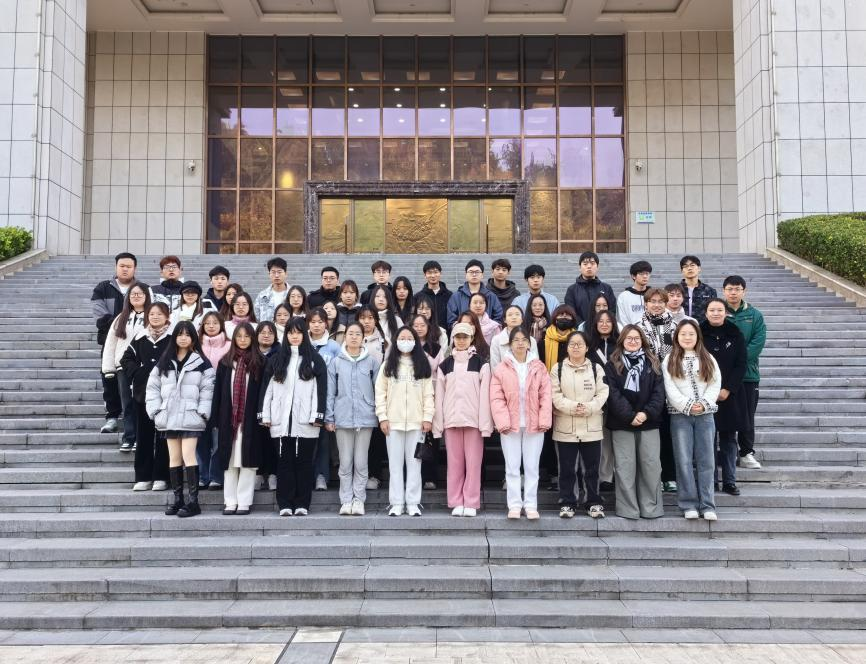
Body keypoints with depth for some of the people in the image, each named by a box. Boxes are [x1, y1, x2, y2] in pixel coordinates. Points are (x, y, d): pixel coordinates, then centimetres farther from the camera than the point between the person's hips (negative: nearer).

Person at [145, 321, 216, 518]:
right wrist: (155, 411, 2)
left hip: (190, 418, -4)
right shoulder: (164, 362, 12)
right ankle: (178, 499, 15)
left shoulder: (202, 363, 1)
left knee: (188, 456, -10)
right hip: (169, 417, 4)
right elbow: (152, 387, 11)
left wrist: (202, 412, -11)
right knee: (174, 458, 8)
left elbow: (207, 390, -3)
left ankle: (193, 501, -6)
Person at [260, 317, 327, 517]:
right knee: (284, 463, 5)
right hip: (281, 421, 2)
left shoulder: (315, 360, 6)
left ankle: (302, 504, 8)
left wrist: (317, 416, -8)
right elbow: (267, 389, 11)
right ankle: (285, 504, 9)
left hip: (305, 422, -2)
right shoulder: (277, 360, 14)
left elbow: (320, 390, 0)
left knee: (304, 462, 2)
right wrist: (265, 415, 3)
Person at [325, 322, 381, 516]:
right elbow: (330, 392, 5)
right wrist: (329, 418, 1)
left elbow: (378, 390, 5)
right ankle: (346, 500, 13)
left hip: (365, 418, -1)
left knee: (361, 463, 4)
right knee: (345, 463, 6)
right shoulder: (336, 362, 5)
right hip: (343, 418, 1)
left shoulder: (372, 362, 3)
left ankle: (359, 500, 12)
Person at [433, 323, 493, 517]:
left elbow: (484, 395, -2)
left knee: (473, 462, -1)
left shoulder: (481, 364, 3)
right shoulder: (444, 365, 10)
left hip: (473, 419, -2)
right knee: (454, 462, 5)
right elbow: (439, 396, 8)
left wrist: (485, 423, -9)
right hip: (451, 419, 2)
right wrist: (438, 423, 1)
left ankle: (471, 503, 6)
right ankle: (456, 503, 11)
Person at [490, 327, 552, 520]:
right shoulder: (501, 368, -1)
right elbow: (496, 398, -4)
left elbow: (545, 395, 0)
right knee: (512, 467, 6)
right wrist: (503, 422, -13)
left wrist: (544, 421, -9)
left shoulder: (539, 367, 3)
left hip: (534, 424, 1)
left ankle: (530, 504, 16)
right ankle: (514, 504, 14)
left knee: (532, 466, 8)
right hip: (510, 425, -1)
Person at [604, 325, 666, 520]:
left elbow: (659, 391, 2)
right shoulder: (612, 365, 4)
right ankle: (628, 509, 5)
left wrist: (647, 413, -13)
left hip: (649, 422, 2)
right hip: (621, 423, -2)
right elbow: (613, 393, -6)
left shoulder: (652, 363, 11)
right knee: (625, 466, -1)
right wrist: (630, 416, -16)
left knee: (651, 465, 2)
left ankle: (651, 507, 11)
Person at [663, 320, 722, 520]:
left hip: (705, 415, 2)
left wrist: (704, 404, -11)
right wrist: (688, 406, -13)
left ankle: (707, 505, 7)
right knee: (684, 460, 0)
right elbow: (670, 388, -5)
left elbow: (716, 384, 3)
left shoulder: (708, 359, 9)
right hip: (680, 415, -2)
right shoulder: (670, 361, 3)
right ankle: (689, 505, 6)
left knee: (706, 460, 2)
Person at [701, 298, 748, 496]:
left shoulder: (735, 334, 4)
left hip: (730, 395, 2)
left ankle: (729, 481, 14)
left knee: (729, 439, 7)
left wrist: (728, 390, -9)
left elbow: (741, 365, 1)